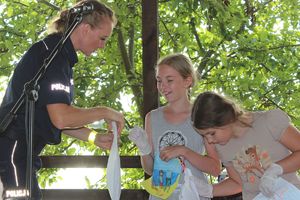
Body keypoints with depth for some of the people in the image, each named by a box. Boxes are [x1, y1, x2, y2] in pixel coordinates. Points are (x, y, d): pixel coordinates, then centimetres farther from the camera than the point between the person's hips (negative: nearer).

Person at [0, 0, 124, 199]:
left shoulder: (62, 55, 17)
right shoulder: (53, 52, -14)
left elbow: (58, 118, 19)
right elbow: (60, 118, -23)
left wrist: (95, 138, 10)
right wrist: (104, 112, -11)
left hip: (20, 156, 10)